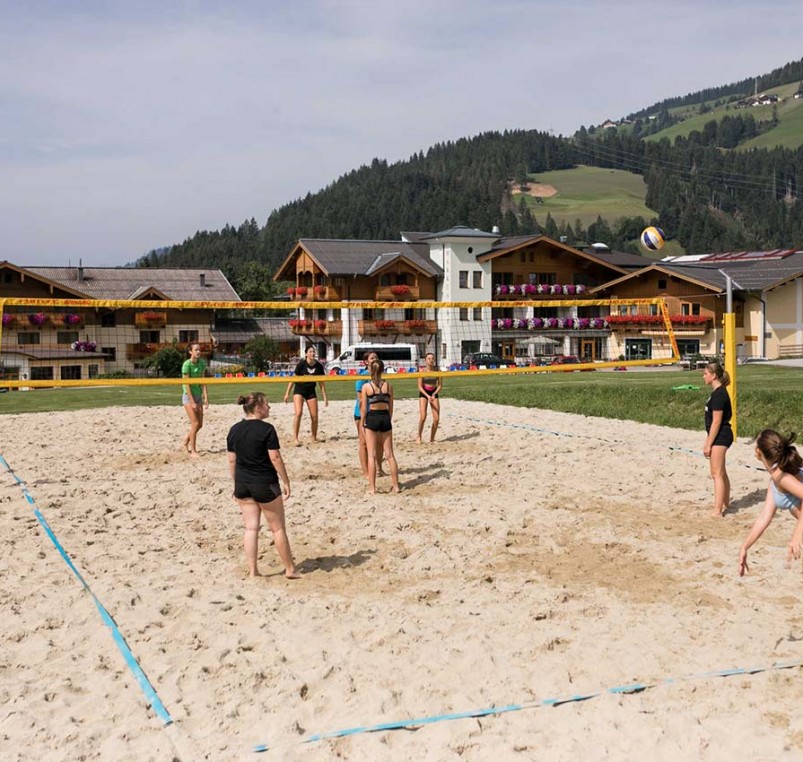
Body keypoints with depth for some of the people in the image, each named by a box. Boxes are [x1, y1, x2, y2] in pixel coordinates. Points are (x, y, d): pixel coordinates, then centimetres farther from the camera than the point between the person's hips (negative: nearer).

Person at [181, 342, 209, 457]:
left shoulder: (202, 363, 2)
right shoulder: (187, 364, -16)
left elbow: (203, 381, 4)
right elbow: (186, 384, -17)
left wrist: (205, 397, -4)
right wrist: (192, 401, -19)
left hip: (198, 395, 7)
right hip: (188, 396, -7)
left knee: (200, 424, 8)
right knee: (195, 423, -10)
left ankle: (185, 442, 28)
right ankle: (193, 451, -2)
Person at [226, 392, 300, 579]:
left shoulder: (234, 430, 4)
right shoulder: (266, 429, -14)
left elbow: (232, 460, 8)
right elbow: (275, 458, -15)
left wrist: (236, 484, 17)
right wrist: (286, 482, -7)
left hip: (242, 484, 6)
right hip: (265, 484, -5)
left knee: (250, 527, 10)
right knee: (278, 528, 6)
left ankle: (253, 570, 10)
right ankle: (290, 569, 16)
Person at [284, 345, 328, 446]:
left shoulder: (319, 366, -5)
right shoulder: (301, 364, -14)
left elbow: (321, 383, 3)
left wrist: (325, 397, 3)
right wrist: (287, 393, -7)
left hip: (311, 391, 3)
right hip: (299, 390, -3)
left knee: (314, 417, 0)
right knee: (299, 413, -20)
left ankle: (314, 438, 20)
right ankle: (295, 438, -14)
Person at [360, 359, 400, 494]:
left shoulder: (366, 387, -6)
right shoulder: (388, 386, 2)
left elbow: (363, 408, -5)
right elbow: (391, 407, 6)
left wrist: (362, 424, 5)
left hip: (372, 418, -3)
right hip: (385, 418, 3)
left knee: (371, 455, 2)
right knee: (389, 454, 11)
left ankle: (372, 487, 0)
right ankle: (396, 485, 14)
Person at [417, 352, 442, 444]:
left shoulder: (437, 370, -7)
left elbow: (440, 385, -2)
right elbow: (420, 386, -11)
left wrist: (434, 394, -18)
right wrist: (427, 396, -23)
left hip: (434, 393, 3)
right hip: (423, 393, -3)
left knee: (436, 418, -4)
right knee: (423, 417, -17)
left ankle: (432, 438, 12)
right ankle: (419, 436, 2)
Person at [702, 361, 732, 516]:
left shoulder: (719, 394, -18)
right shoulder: (717, 393, 12)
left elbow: (716, 422, -20)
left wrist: (709, 444, -18)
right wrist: (707, 441, 19)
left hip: (720, 437, -10)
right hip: (720, 436, 10)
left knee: (717, 473, -7)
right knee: (721, 473, 18)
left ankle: (717, 511, -5)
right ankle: (725, 505, 29)